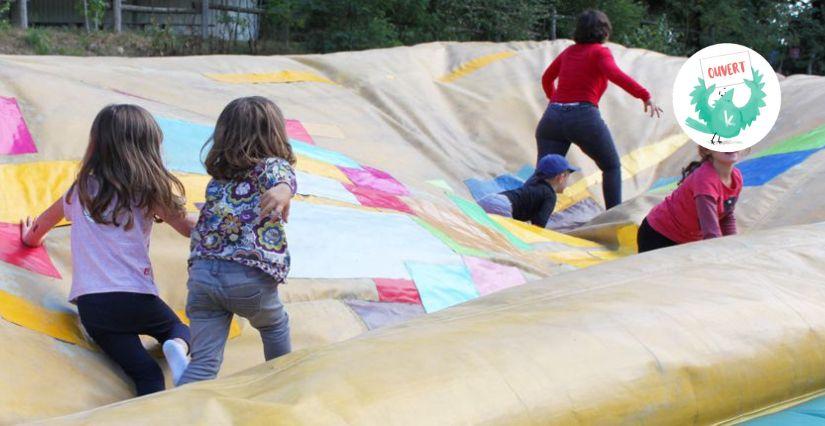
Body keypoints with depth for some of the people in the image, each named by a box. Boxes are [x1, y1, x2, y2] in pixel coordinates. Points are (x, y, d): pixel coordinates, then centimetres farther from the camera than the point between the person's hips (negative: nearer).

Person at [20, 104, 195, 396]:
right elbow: (192, 230, -1)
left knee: (146, 374, 2)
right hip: (136, 297, -2)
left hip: (90, 305, 3)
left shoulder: (82, 190, 12)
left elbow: (45, 221, 31)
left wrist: (31, 238, 52)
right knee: (178, 328, 24)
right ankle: (177, 347, -10)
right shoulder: (148, 192, 0)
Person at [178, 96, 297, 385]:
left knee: (204, 361, 3)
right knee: (275, 325, 28)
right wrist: (283, 190, -43)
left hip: (201, 273, 4)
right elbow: (281, 176, -21)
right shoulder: (273, 164, 5)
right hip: (250, 278, -3)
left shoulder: (217, 176, 21)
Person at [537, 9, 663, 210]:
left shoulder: (569, 52, 20)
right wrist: (645, 96, -21)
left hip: (552, 116, 5)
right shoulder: (599, 52, 2)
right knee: (612, 167, 15)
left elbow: (546, 79, 33)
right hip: (584, 117, -5)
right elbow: (615, 75, -17)